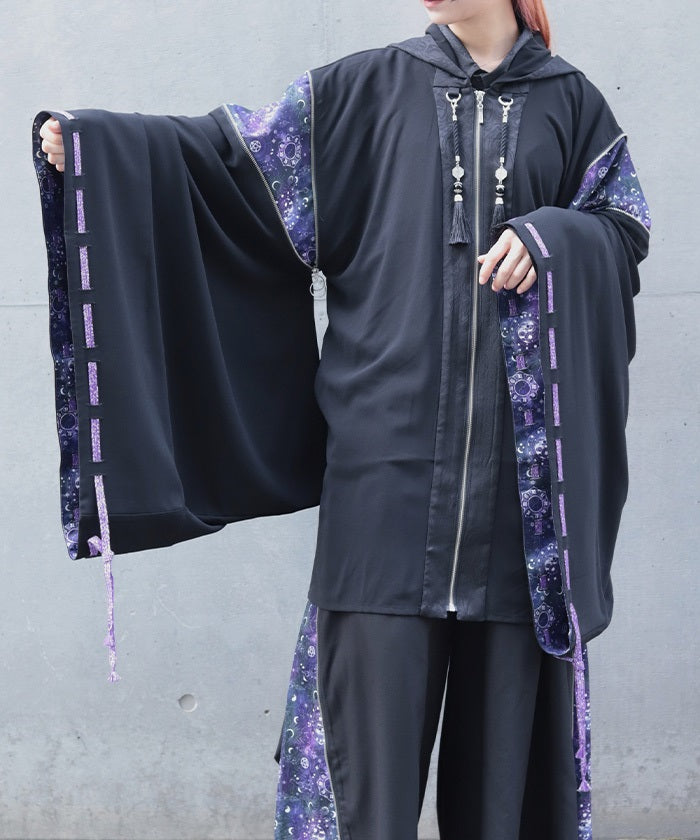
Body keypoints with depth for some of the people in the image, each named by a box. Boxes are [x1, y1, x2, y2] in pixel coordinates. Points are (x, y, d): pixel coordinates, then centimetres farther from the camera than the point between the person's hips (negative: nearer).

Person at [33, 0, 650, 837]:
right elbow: (238, 149, 4)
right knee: (377, 681, -4)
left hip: (517, 456, 1)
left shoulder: (568, 101, 13)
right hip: (390, 442, -1)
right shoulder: (369, 86, 10)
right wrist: (93, 138, -7)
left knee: (503, 688, 4)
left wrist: (548, 235, -8)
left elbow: (626, 223, 13)